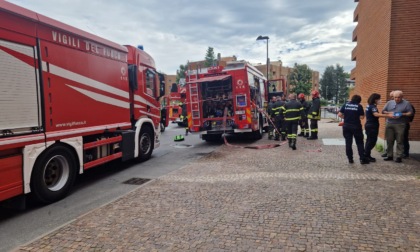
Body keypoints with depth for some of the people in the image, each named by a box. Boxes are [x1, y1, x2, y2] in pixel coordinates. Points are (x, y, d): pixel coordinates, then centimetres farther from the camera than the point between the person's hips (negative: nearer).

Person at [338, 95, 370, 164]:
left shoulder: (346, 104, 1)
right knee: (359, 143, 8)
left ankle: (350, 159, 13)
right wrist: (356, 116, 11)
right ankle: (362, 159, 9)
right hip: (356, 126, -2)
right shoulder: (359, 106, -5)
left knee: (348, 143, 8)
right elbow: (362, 117, -8)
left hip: (346, 126, 2)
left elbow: (339, 115, -2)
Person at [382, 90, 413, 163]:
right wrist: (389, 113, -7)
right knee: (389, 141, 6)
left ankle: (399, 157, 4)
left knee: (399, 141, -2)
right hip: (389, 124, 3)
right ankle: (389, 155, 15)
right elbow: (383, 111, 13)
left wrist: (402, 114, -16)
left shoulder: (406, 103, 4)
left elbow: (410, 113, 0)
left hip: (400, 125, -3)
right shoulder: (389, 103, 13)